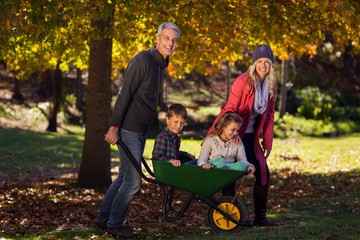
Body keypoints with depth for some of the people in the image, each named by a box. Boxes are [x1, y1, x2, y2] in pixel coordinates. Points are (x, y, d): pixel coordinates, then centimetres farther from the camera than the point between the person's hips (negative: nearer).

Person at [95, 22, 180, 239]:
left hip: (141, 131, 9)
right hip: (129, 130, -9)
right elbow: (125, 94, -19)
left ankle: (104, 218, 25)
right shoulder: (143, 60, -15)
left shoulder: (161, 65, 13)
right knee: (133, 181, -6)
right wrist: (114, 126, -22)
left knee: (124, 178, 15)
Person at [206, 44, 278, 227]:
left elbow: (269, 114, 9)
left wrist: (267, 142, 6)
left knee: (263, 174, 2)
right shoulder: (243, 81, -17)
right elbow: (230, 109, -17)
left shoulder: (271, 85, 2)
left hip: (251, 138, 6)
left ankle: (260, 217, 11)